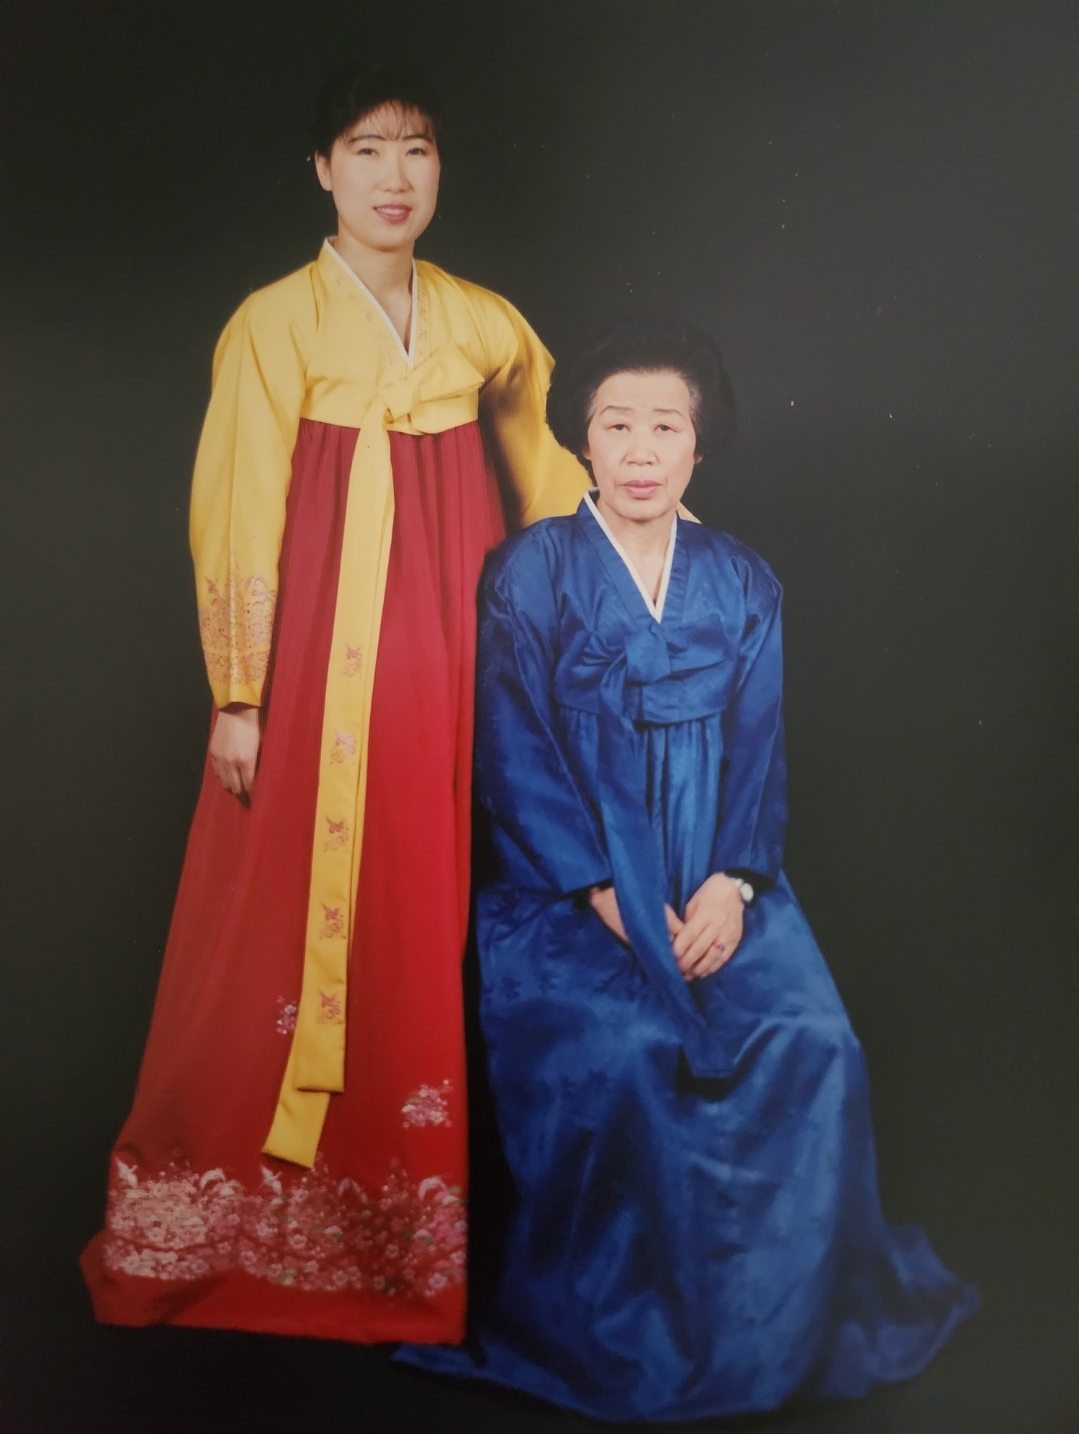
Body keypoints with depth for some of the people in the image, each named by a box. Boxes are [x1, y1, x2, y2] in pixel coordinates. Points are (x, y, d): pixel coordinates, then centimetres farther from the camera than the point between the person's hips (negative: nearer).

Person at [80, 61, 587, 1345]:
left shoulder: (487, 326, 10)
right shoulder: (274, 325, -1)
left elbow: (550, 484, 20)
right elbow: (239, 517, -5)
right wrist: (238, 700, -8)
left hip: (458, 662, 4)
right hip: (325, 669, -3)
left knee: (442, 929, 6)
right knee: (303, 928, 1)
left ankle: (428, 1220, 20)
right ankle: (242, 1223, 19)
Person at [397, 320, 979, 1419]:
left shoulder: (742, 585, 12)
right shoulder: (527, 575, 1)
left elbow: (757, 749, 7)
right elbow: (514, 757, -5)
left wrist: (733, 880, -11)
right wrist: (608, 896, -14)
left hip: (713, 881, 3)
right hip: (568, 883, -3)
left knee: (811, 1041, -20)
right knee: (616, 1051, -28)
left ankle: (784, 1317, 4)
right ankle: (616, 1333, -4)